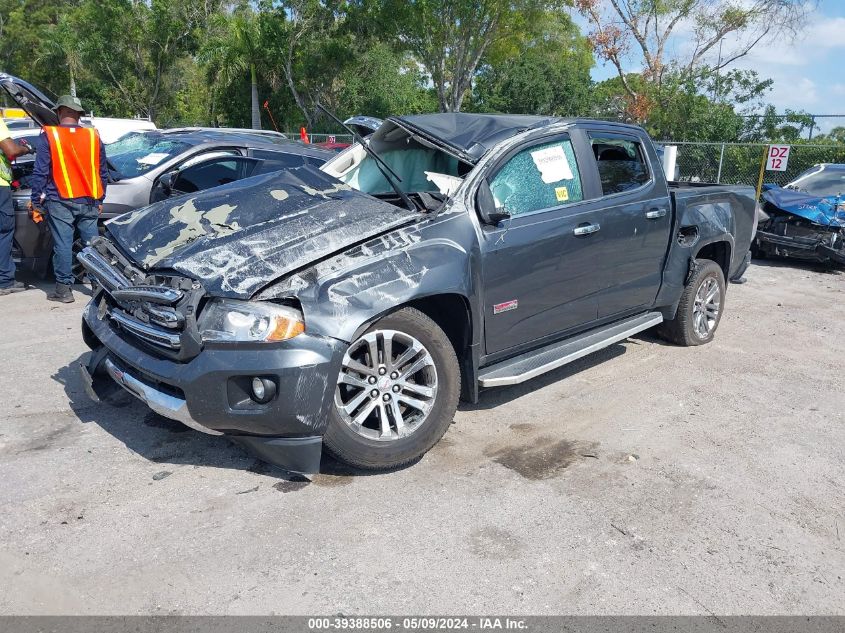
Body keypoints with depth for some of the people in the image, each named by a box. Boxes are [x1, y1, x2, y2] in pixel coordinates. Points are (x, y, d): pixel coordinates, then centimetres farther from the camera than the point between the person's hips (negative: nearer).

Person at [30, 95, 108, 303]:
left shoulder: (48, 136, -3)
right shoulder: (93, 136, 7)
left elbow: (40, 173, -4)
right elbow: (103, 172, 13)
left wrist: (36, 203, 2)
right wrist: (99, 200, 22)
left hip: (60, 201, -3)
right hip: (88, 201, 3)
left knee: (63, 244, 0)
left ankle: (64, 289, 3)